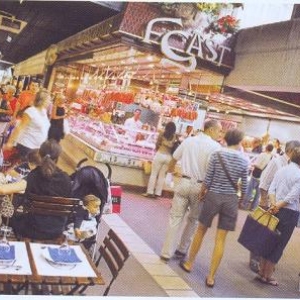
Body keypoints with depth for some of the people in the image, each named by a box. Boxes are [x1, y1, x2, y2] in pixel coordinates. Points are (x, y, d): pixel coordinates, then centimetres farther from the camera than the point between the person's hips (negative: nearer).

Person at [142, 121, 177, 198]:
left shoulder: (162, 134, -1)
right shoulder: (174, 137, 1)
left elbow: (157, 144, 6)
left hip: (160, 155, -2)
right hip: (169, 157, 2)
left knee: (154, 174, 4)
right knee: (162, 175, 9)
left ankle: (150, 192, 2)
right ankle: (157, 193, 9)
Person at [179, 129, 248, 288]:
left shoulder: (217, 155, -6)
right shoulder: (244, 160, -1)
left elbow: (207, 179, -7)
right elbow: (244, 186, 2)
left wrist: (201, 193, 10)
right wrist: (242, 201, 19)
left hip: (213, 196, -1)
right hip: (231, 200, 1)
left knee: (201, 230, 18)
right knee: (220, 239, 4)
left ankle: (189, 263, 31)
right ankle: (211, 276, 10)